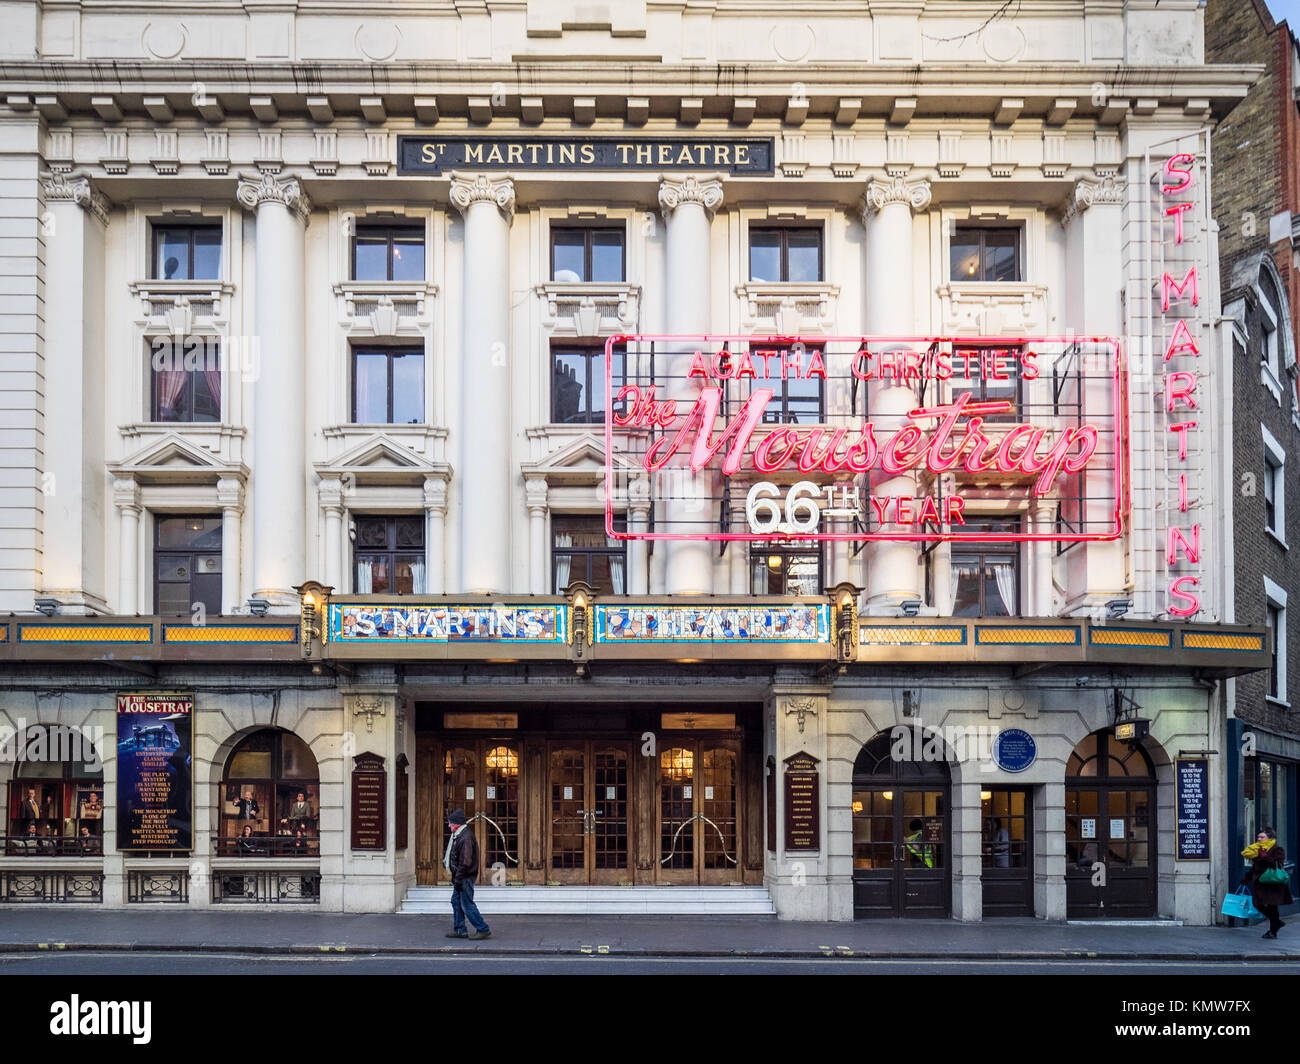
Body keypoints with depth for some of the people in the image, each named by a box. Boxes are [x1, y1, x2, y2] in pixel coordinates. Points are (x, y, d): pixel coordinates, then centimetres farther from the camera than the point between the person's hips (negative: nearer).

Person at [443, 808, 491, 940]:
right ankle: (459, 930, 21)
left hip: (466, 877, -10)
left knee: (467, 904, -6)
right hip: (461, 877, 10)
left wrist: (458, 879, -21)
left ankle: (483, 930, -1)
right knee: (456, 901, 14)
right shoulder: (459, 835, 13)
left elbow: (465, 862, -23)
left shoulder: (466, 838, -21)